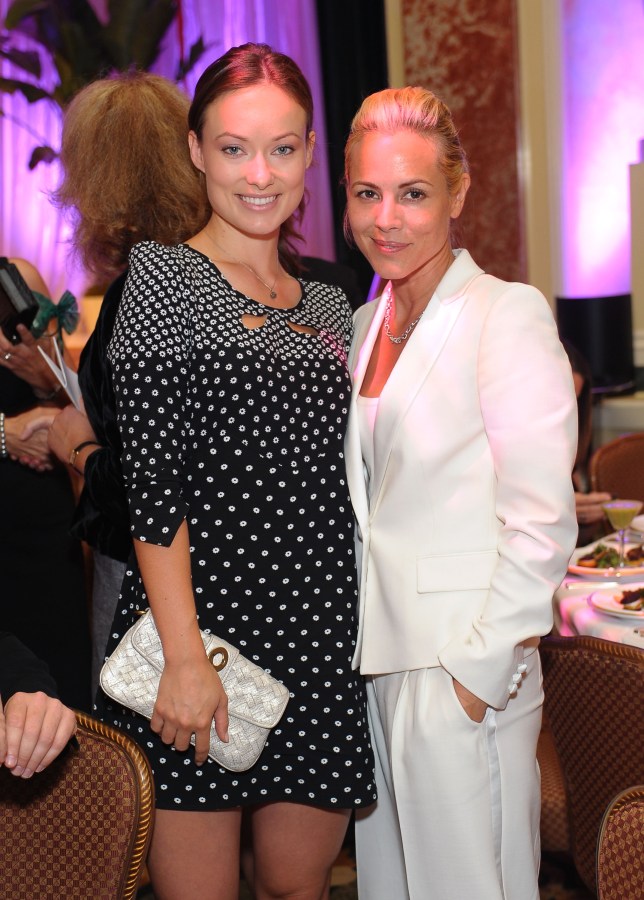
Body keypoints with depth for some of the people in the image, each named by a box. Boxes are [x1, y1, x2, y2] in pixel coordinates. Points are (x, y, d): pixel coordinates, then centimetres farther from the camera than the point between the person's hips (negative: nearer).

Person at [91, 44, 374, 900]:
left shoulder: (330, 306, 14)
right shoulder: (164, 276, -3)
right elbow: (153, 483, -11)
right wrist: (183, 658, -17)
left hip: (320, 637, 5)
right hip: (202, 622, -5)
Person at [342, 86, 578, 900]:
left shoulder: (508, 315, -12)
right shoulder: (366, 322, 11)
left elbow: (541, 525, -16)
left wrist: (480, 669, -16)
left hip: (463, 671, -7)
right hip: (375, 653, 7)